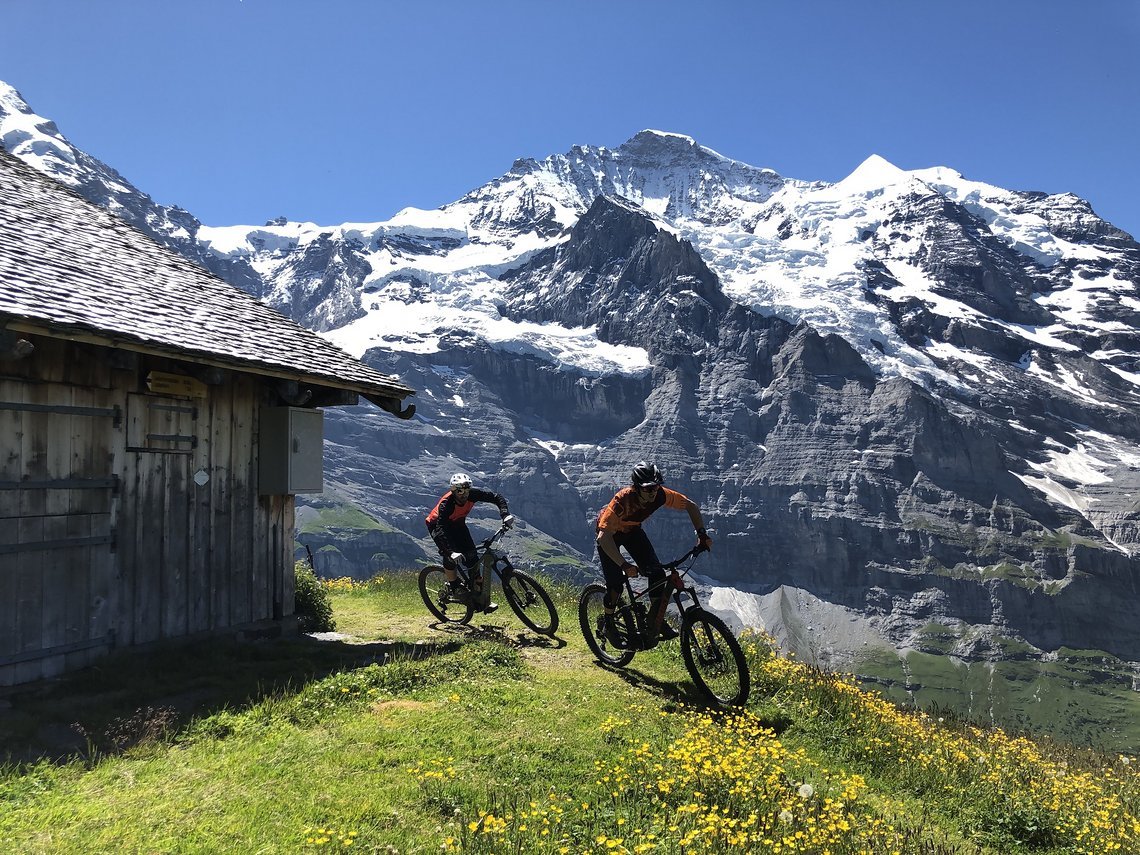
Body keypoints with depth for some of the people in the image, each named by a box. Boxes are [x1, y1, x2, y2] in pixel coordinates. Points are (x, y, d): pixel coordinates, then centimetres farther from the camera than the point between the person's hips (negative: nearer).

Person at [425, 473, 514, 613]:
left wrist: (505, 514, -35)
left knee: (471, 556, -10)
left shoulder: (473, 494, -27)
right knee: (450, 555, -28)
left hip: (457, 524, 4)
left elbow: (496, 497, -19)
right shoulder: (446, 504, -38)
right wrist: (451, 552, -57)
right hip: (437, 524, -4)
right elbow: (440, 530, -46)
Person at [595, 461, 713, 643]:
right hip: (609, 532, -5)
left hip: (632, 530, 5)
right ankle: (609, 623, 13)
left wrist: (702, 534, -23)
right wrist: (624, 565, -53)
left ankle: (655, 620, 6)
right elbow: (604, 537, -45)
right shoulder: (622, 500, -41)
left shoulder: (660, 495, -28)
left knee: (657, 573, -10)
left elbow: (690, 505, -12)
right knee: (616, 583, -13)